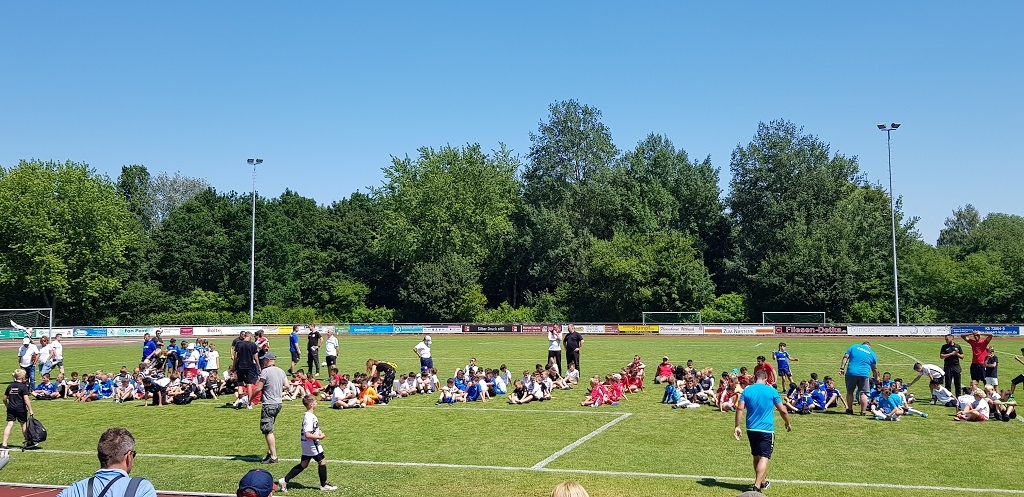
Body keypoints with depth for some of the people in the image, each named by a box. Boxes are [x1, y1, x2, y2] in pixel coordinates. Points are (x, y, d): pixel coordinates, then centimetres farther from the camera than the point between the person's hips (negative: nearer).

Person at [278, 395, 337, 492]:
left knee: (303, 464, 14)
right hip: (311, 444, -10)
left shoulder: (309, 415, 9)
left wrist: (319, 431, 8)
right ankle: (324, 485, 11)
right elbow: (308, 435, -28)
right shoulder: (309, 418, -23)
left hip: (307, 445, 10)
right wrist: (320, 437, -18)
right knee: (322, 461, 2)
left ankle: (285, 480, 12)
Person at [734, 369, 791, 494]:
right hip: (766, 429, -4)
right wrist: (788, 423, 18)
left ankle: (762, 482, 35)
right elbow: (782, 410, 1)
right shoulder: (771, 391, -3)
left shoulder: (747, 390, 2)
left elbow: (739, 408, -6)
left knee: (756, 456, 19)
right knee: (764, 458, -7)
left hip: (751, 429, 4)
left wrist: (737, 426, -3)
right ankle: (757, 487, -19)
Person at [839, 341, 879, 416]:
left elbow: (845, 357, 2)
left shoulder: (854, 347, 13)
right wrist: (876, 377, 32)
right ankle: (863, 412, 2)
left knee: (849, 392, 13)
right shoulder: (872, 353, 13)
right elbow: (874, 368, 18)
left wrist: (842, 368, 0)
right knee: (863, 393, 3)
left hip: (851, 373, 1)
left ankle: (849, 410, 20)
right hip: (864, 374, -1)